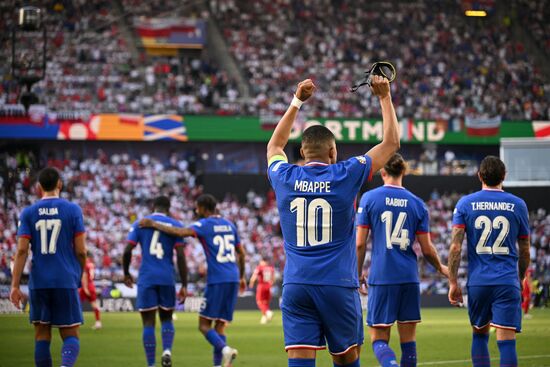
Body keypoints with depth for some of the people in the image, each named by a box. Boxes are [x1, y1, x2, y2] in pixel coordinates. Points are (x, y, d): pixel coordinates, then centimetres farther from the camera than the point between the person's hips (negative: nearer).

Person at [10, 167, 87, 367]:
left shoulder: (28, 213, 3)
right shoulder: (72, 210, 0)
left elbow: (22, 250, -4)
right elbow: (81, 251, -1)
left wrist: (15, 286, -3)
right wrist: (80, 276, 16)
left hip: (38, 283, 1)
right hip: (66, 282, -1)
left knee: (42, 335, 10)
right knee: (70, 335, 2)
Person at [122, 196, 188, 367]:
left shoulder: (140, 224, 7)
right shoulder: (175, 225, 6)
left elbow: (127, 251, 0)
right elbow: (181, 256, -1)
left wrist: (126, 273, 16)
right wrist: (184, 285, 0)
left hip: (146, 278, -1)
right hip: (167, 278, 1)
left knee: (148, 322, 3)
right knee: (166, 319, 16)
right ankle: (167, 350, -11)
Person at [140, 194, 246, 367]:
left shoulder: (204, 224, -4)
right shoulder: (229, 225, 17)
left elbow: (181, 232, -21)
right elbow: (241, 253, 23)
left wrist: (153, 224, -13)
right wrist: (241, 277, 34)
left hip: (217, 281, -6)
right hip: (233, 280, 6)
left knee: (204, 325, -2)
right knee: (220, 325, 8)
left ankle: (224, 349, -27)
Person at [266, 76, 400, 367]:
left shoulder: (286, 178, 5)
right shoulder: (345, 176, -3)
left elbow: (274, 146, 30)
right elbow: (391, 142, 9)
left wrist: (296, 102, 35)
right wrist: (384, 97, 19)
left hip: (296, 285, 2)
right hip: (338, 285, -2)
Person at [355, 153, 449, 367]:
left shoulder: (369, 198, -2)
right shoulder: (417, 204, 4)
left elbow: (360, 243, -4)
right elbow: (427, 250, 5)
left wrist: (358, 273, 10)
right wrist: (441, 269, 24)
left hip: (381, 277, -2)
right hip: (409, 277, 2)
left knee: (379, 339, 0)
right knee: (408, 339, 11)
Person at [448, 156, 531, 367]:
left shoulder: (465, 204, 2)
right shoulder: (518, 205, 4)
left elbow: (455, 247, -5)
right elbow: (524, 251, 11)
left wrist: (453, 283, 1)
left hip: (478, 282, 1)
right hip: (508, 282, -1)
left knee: (480, 336, 18)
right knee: (506, 341, -6)